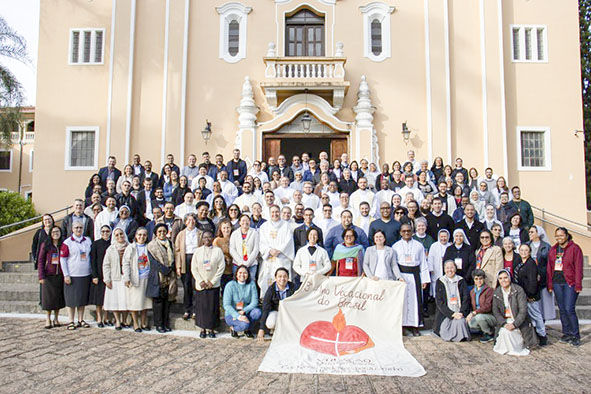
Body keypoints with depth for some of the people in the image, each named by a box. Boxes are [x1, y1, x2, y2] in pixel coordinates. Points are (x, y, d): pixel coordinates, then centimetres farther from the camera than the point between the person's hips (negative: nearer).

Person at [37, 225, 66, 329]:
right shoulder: (45, 245, 1)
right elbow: (40, 261, -1)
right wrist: (41, 276, -8)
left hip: (60, 275, 2)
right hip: (48, 275, -2)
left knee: (59, 296, 6)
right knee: (48, 297, 1)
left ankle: (56, 318, 17)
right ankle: (48, 319, 11)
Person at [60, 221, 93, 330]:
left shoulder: (88, 241, 8)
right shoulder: (67, 242, -4)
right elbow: (62, 259, -4)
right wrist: (66, 275, -10)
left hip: (85, 275, 4)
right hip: (72, 275, -4)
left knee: (83, 298, 10)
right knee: (72, 298, 0)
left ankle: (81, 320, 20)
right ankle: (71, 322, 9)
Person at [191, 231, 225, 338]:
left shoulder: (218, 251, -1)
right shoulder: (198, 251, 5)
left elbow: (221, 267, -4)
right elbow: (194, 268, 3)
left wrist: (213, 281, -9)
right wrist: (200, 281, -7)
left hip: (214, 284, -1)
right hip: (200, 285, 1)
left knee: (213, 307, 1)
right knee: (201, 306, 3)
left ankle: (211, 329, 12)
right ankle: (202, 329, 15)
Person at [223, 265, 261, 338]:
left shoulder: (251, 284, -1)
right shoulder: (230, 285, -9)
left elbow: (255, 302, -7)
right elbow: (226, 305, -14)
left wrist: (243, 311, -23)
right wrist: (238, 316, -28)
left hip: (246, 313, 4)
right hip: (232, 315, -3)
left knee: (257, 312, -27)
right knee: (244, 325, -33)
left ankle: (247, 330, 0)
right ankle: (233, 328, 3)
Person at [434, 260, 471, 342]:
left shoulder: (461, 281, 10)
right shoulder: (440, 282, 6)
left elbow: (466, 298, 4)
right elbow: (439, 302, -1)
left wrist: (462, 313, -12)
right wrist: (451, 314, -12)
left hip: (459, 313, 1)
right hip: (445, 313, -1)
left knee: (460, 322, -32)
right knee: (446, 336, -21)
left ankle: (461, 336, -5)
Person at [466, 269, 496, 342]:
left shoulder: (489, 290, -10)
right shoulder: (472, 291, 12)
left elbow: (487, 307, -20)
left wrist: (474, 313, -29)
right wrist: (470, 314, -5)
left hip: (491, 316, -5)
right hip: (477, 315, 5)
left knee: (479, 317, -35)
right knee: (470, 323, -25)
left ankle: (490, 333, -6)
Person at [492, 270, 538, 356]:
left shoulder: (518, 290, -10)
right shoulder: (496, 292, 3)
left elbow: (523, 310, -15)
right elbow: (495, 310, -1)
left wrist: (514, 324, -24)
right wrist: (504, 323, -17)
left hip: (518, 321, -4)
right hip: (504, 321, 4)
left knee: (507, 331, -27)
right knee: (503, 331, -23)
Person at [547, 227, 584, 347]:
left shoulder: (575, 248, -3)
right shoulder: (553, 250, 12)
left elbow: (578, 268, -6)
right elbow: (549, 268, 12)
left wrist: (578, 285, -11)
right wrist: (549, 284, 8)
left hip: (570, 283, -5)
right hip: (557, 283, 5)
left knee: (569, 309, -9)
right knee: (562, 310, 9)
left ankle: (575, 336, 4)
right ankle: (567, 334, 19)